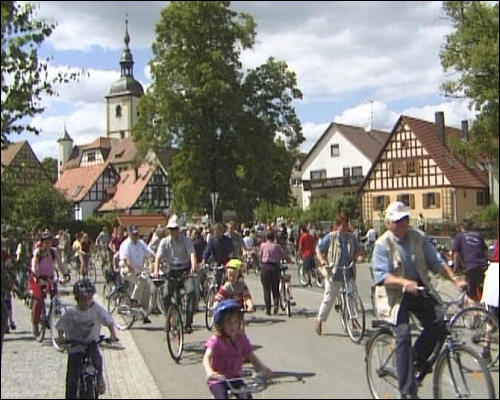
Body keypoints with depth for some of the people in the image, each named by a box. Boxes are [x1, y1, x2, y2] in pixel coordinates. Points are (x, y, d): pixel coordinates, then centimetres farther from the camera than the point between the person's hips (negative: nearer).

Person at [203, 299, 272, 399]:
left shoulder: (242, 338, -3)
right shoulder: (216, 340, -18)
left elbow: (252, 357, -4)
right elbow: (207, 358, -33)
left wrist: (263, 368, -24)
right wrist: (209, 372, -55)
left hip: (235, 378, 4)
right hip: (218, 381, -4)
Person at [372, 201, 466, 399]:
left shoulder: (419, 237, 2)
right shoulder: (382, 244, -11)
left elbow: (436, 262, 4)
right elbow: (381, 275, -20)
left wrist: (455, 279, -11)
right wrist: (404, 282, -37)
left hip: (420, 290, 4)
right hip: (395, 295, -4)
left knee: (439, 324, -17)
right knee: (403, 336, -13)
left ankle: (418, 359, 11)